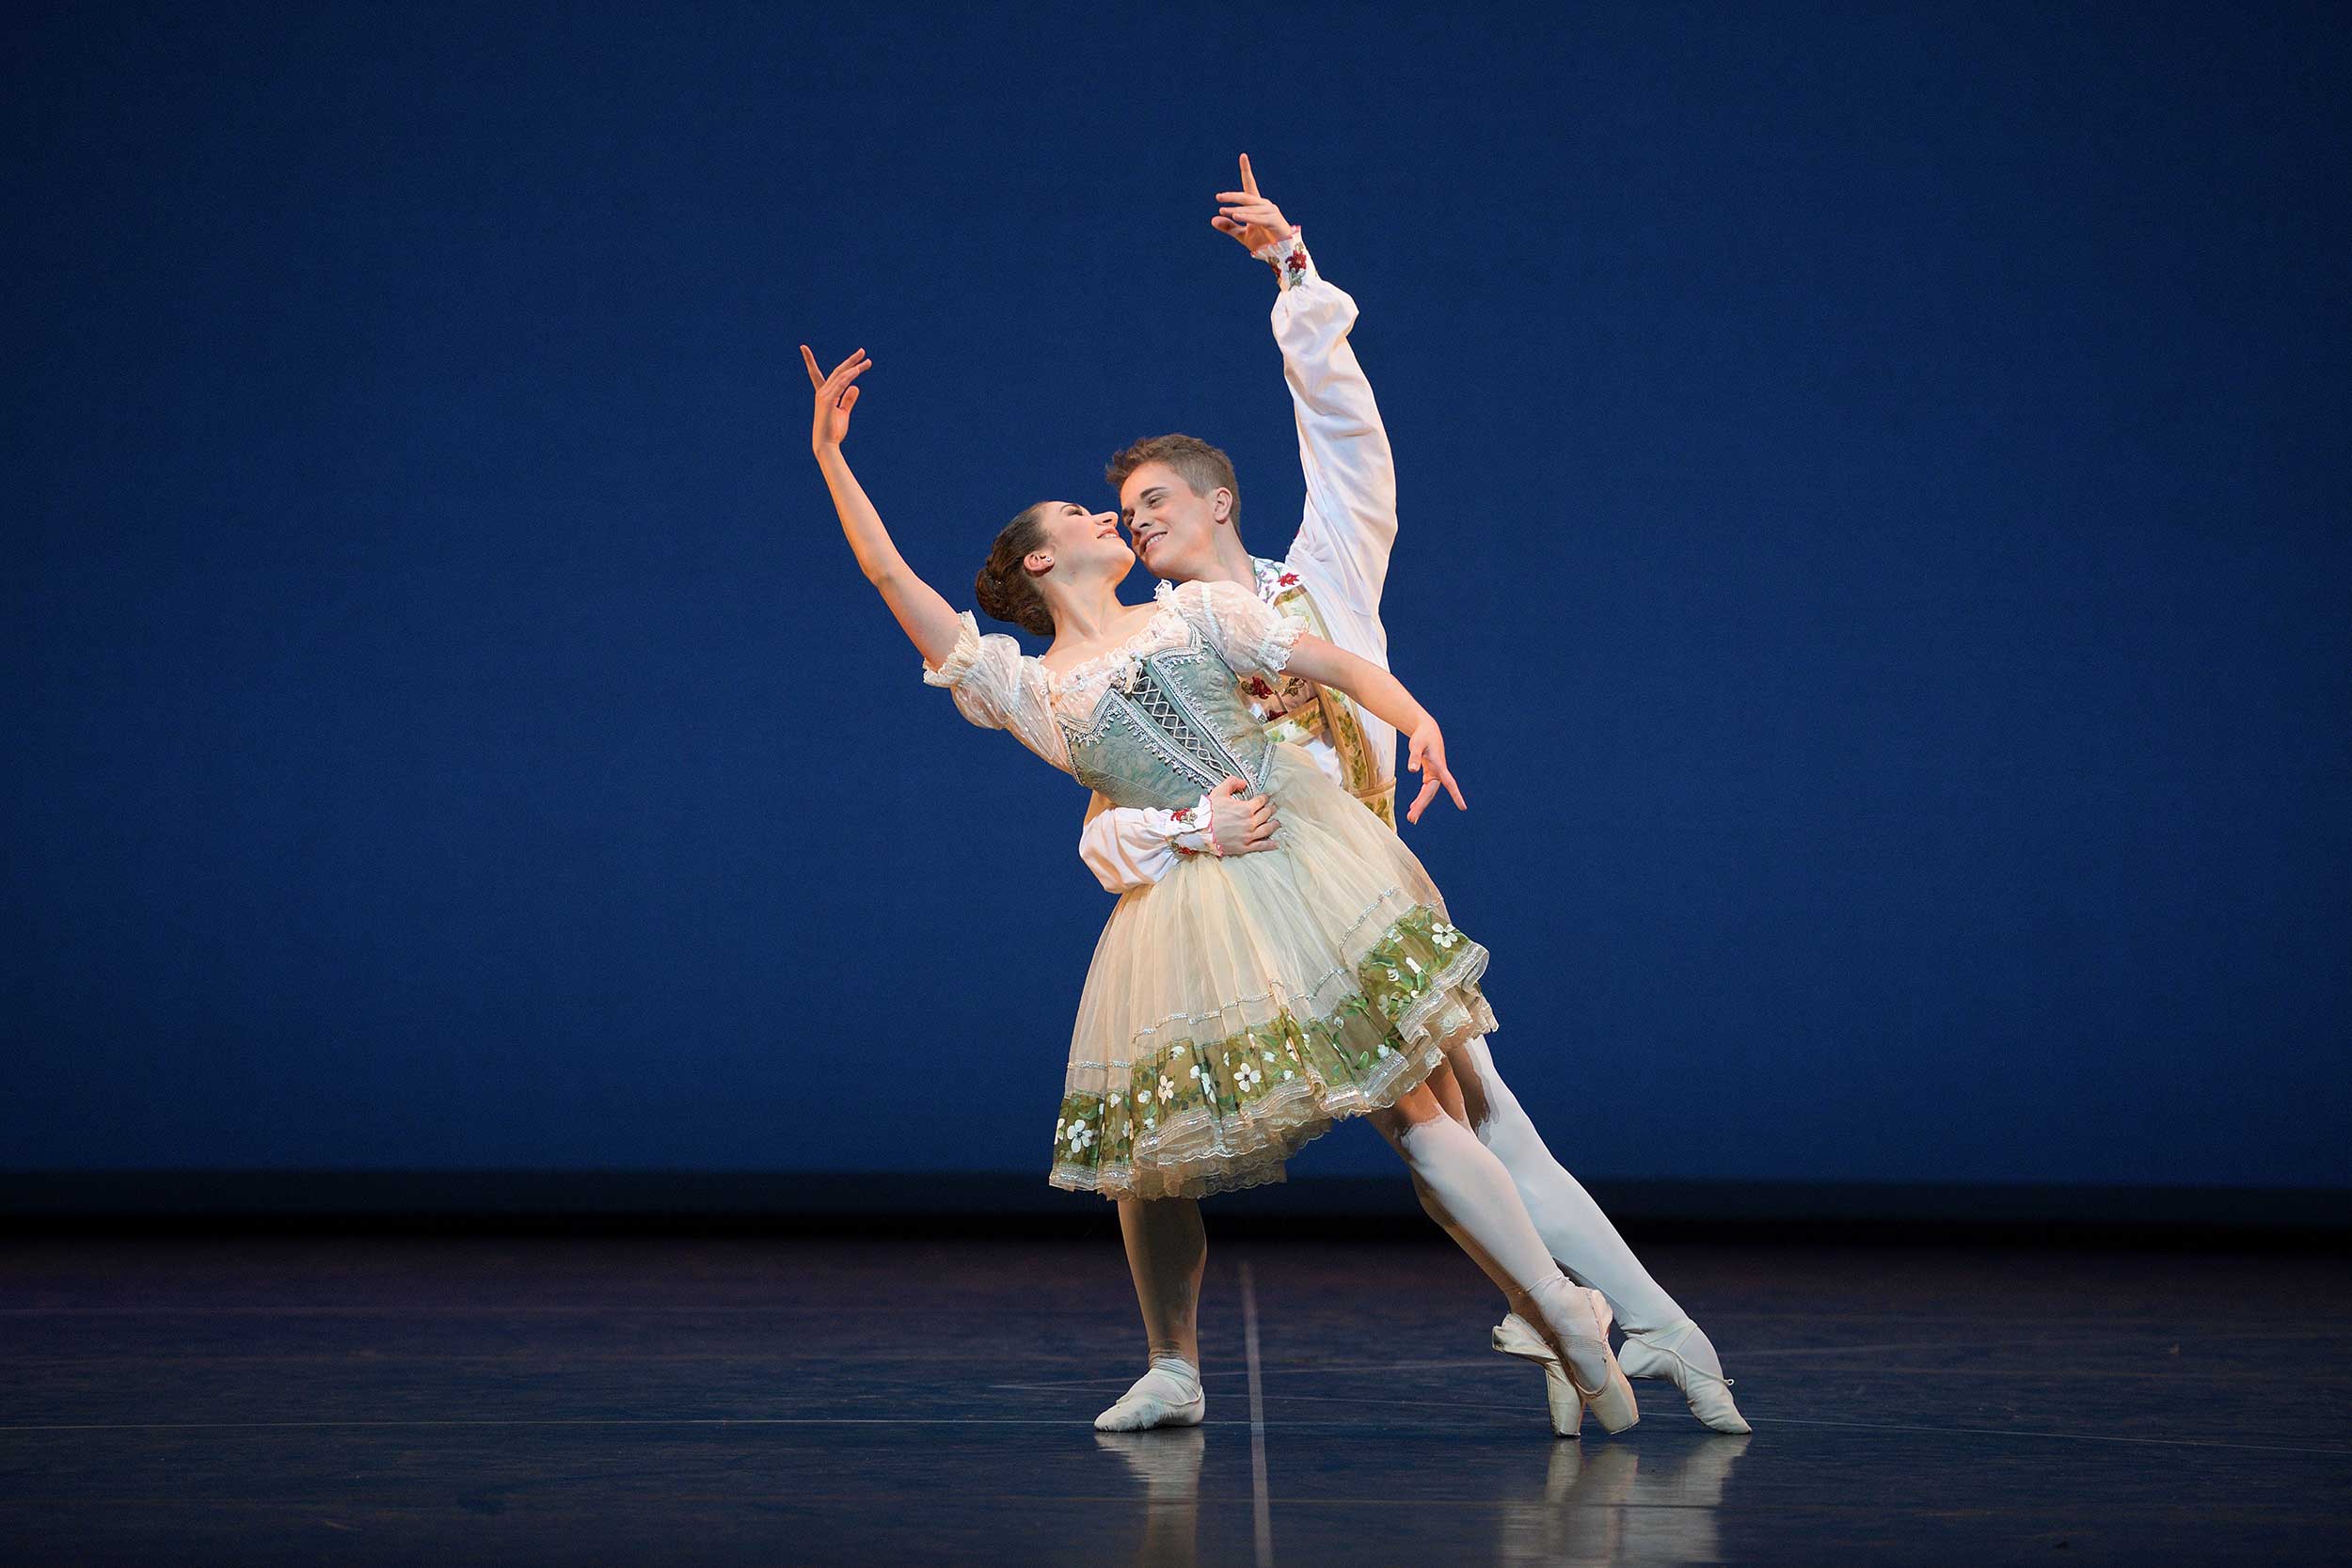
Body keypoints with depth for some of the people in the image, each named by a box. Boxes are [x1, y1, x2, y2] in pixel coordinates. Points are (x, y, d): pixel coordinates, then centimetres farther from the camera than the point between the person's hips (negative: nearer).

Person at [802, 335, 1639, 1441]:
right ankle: (1176, 1370, 21)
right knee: (1154, 1141, 2)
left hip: (1300, 851, -2)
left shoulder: (1195, 610, 16)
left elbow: (1342, 668, 9)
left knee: (1412, 1110, -11)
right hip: (1184, 908, 2)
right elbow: (889, 574, 13)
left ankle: (1567, 1321, -12)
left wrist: (1418, 721, -10)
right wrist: (830, 455, 11)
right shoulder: (1024, 691, 15)